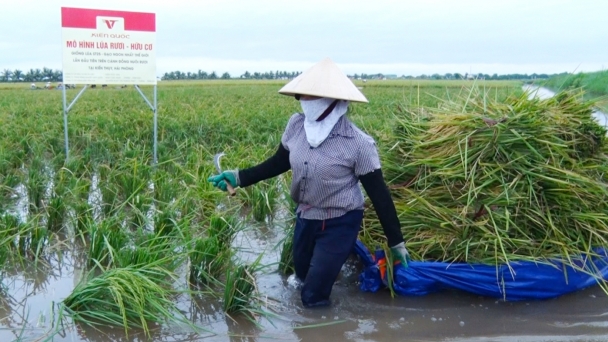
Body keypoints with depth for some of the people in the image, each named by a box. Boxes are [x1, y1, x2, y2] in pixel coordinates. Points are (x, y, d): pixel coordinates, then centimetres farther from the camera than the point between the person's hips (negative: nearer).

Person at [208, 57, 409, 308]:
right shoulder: (296, 125, -10)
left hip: (340, 225, -6)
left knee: (313, 296, -1)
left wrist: (396, 242, -9)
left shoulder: (359, 144, -23)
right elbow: (280, 162, 8)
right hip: (305, 218, 6)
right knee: (303, 278, 24)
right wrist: (240, 177, -1)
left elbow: (379, 193, -15)